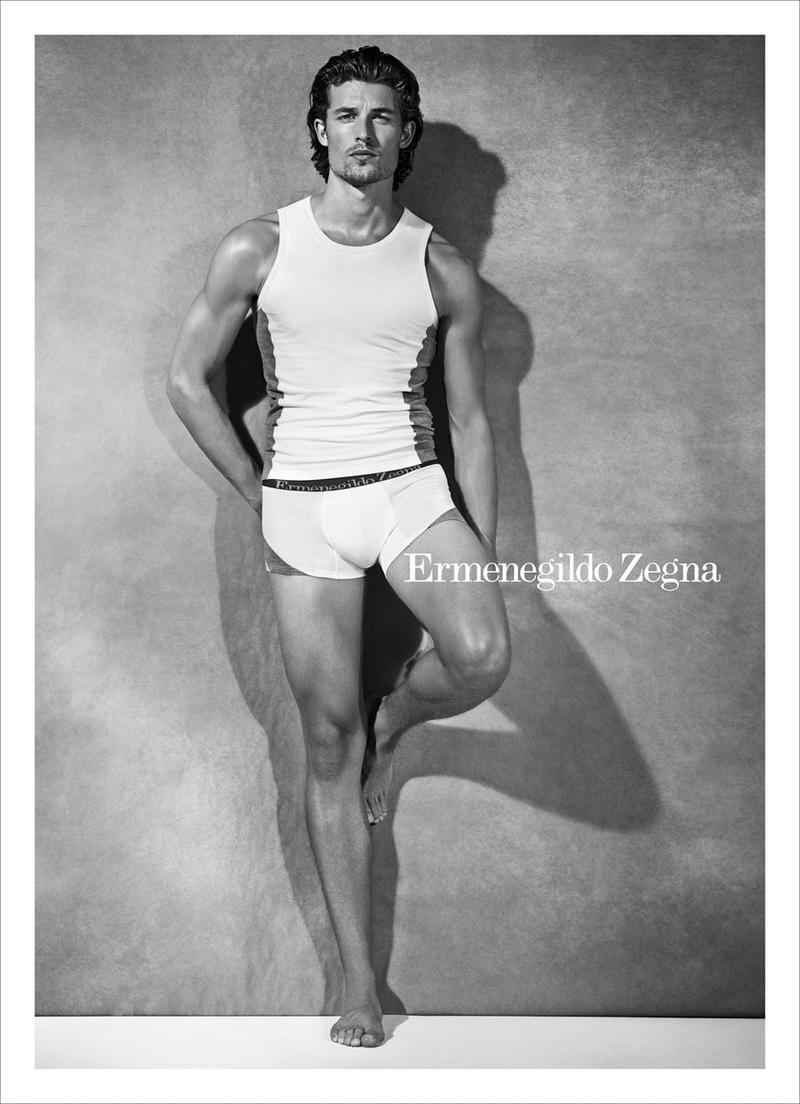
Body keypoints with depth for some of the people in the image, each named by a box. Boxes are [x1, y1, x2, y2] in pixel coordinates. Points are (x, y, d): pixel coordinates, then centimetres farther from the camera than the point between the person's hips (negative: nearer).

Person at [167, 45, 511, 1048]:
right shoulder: (257, 250, 0)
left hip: (412, 492, 1)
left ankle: (392, 724, 10)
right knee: (328, 744, 1)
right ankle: (358, 981, 15)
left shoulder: (443, 271, 3)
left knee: (482, 657, -28)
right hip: (301, 510, 0)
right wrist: (256, 493, 2)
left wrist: (485, 560, 4)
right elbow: (187, 380, 7)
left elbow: (471, 421, 7)